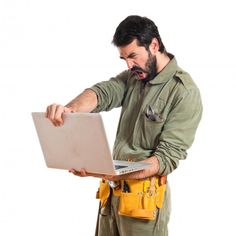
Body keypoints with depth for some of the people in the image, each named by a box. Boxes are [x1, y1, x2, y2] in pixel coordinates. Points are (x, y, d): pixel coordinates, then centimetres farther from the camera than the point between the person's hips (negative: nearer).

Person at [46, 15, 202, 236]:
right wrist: (70, 108, -33)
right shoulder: (133, 77, 7)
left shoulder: (185, 92, -13)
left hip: (143, 195, -6)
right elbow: (102, 92, -11)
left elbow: (168, 157, -18)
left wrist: (116, 174, -31)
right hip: (113, 190, 6)